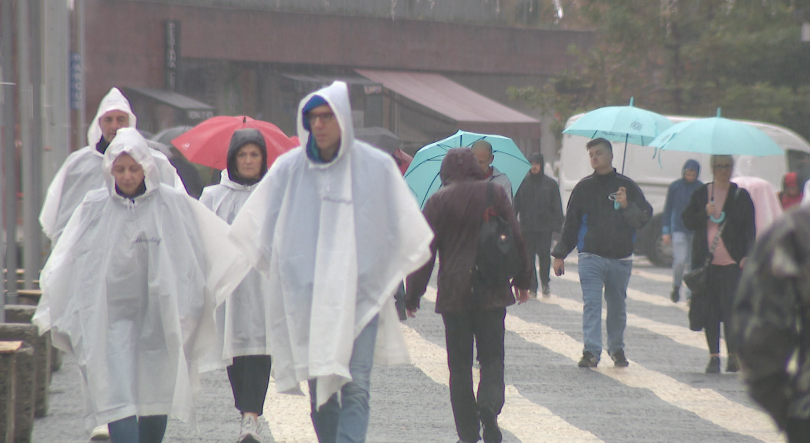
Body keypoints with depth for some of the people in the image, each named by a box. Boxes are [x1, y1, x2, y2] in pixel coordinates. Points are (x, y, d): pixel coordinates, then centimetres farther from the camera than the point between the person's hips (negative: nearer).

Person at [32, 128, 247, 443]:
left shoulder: (173, 204, 1)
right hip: (111, 318, -1)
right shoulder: (94, 207, 4)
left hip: (158, 317, 1)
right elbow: (66, 262, 9)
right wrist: (52, 312, 6)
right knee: (118, 399, -12)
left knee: (156, 399, 8)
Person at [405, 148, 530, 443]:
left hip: (454, 294, -1)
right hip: (492, 292, 1)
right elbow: (517, 239, 5)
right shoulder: (495, 194, 2)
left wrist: (413, 295, 1)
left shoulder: (438, 201, -3)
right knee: (492, 357, 7)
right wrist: (522, 280, 16)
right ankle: (489, 406, -22)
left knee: (460, 364, 5)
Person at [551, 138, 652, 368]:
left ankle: (617, 349, 24)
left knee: (617, 306, 10)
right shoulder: (584, 188, 8)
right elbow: (570, 223, 11)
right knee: (591, 303, -12)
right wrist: (560, 254, 10)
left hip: (620, 258, 1)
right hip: (591, 256, -1)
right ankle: (591, 351, -16)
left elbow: (645, 217, 2)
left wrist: (627, 206, -16)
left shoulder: (627, 186, 6)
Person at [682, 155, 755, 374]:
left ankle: (734, 354, -6)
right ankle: (714, 356, 10)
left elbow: (750, 229, 5)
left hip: (732, 263, -2)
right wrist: (705, 213, -10)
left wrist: (748, 255, -6)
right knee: (709, 310, 2)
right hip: (706, 262, 2)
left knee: (732, 308, -12)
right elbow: (687, 221, 8)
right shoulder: (701, 194, 12)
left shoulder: (741, 195, 6)